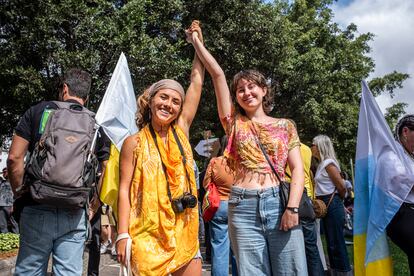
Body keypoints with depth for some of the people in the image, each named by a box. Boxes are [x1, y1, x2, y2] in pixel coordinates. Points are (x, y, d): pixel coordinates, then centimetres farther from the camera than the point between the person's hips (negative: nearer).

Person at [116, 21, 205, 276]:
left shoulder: (181, 131, 7)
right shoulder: (134, 142, 0)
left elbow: (197, 82, 9)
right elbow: (124, 189, -2)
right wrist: (123, 234, -9)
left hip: (184, 233, 3)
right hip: (148, 234, -3)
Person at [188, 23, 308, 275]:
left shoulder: (285, 126, 11)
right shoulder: (235, 123, 11)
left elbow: (297, 169, 2)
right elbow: (217, 73, 8)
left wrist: (292, 207, -11)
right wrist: (196, 41, 12)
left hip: (279, 203, 0)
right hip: (243, 208, 1)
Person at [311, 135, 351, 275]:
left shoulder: (328, 163, -13)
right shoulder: (321, 164, 14)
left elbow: (341, 187, -14)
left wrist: (337, 201, 2)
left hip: (332, 206, -9)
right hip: (326, 206, 9)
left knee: (336, 243, -3)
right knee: (332, 243, 16)